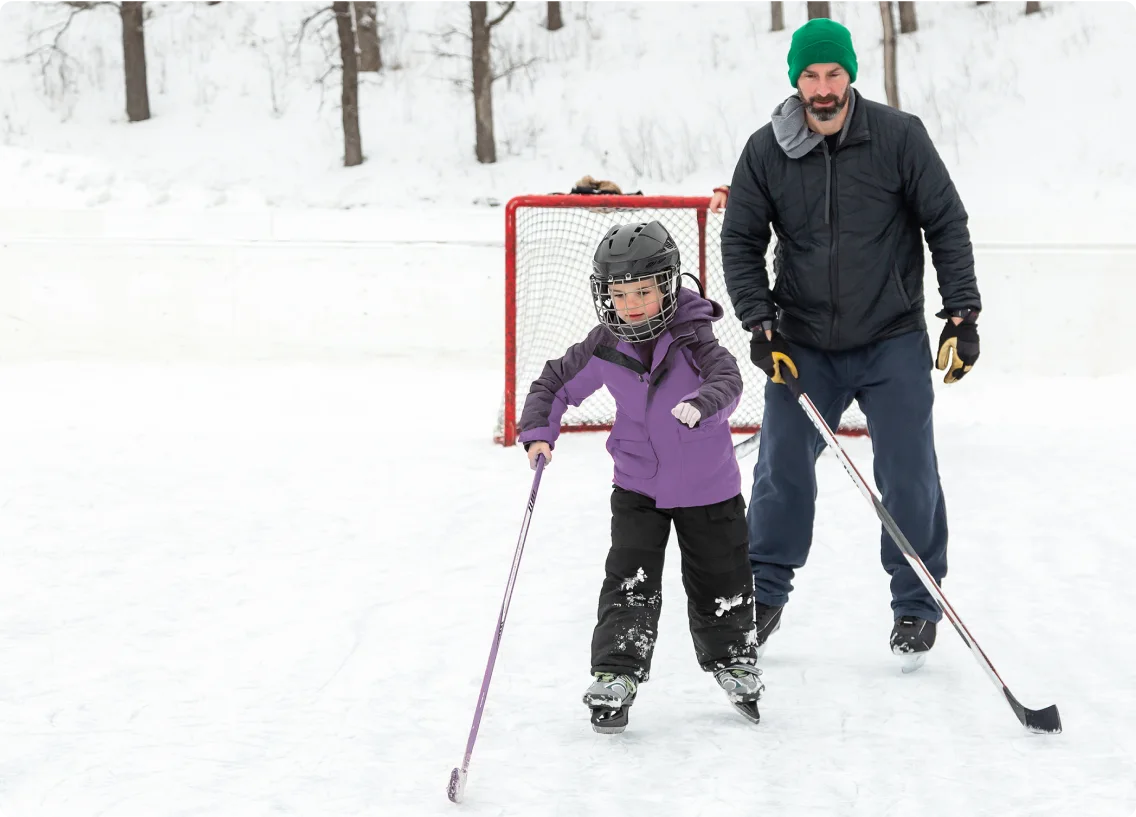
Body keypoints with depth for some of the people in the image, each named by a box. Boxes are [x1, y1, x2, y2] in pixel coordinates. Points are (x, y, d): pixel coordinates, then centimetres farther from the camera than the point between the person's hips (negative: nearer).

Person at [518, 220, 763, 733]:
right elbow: (555, 384, 3)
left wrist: (702, 404, -53)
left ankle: (732, 660, 33)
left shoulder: (692, 336, -18)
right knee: (629, 580, -7)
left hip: (708, 487, -1)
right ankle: (615, 675, 0)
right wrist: (538, 431, -11)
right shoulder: (603, 349, -9)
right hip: (638, 485, 1)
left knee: (720, 581, 11)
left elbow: (727, 380, -32)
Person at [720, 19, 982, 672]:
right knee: (782, 472, 3)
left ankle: (917, 607, 14)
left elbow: (948, 224, -3)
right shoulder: (766, 153, -3)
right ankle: (763, 597, 19)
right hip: (803, 348, 2)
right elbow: (741, 242, 4)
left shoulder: (899, 137, -8)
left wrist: (962, 314, -6)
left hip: (894, 346, -1)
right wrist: (760, 325, -5)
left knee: (909, 479, -1)